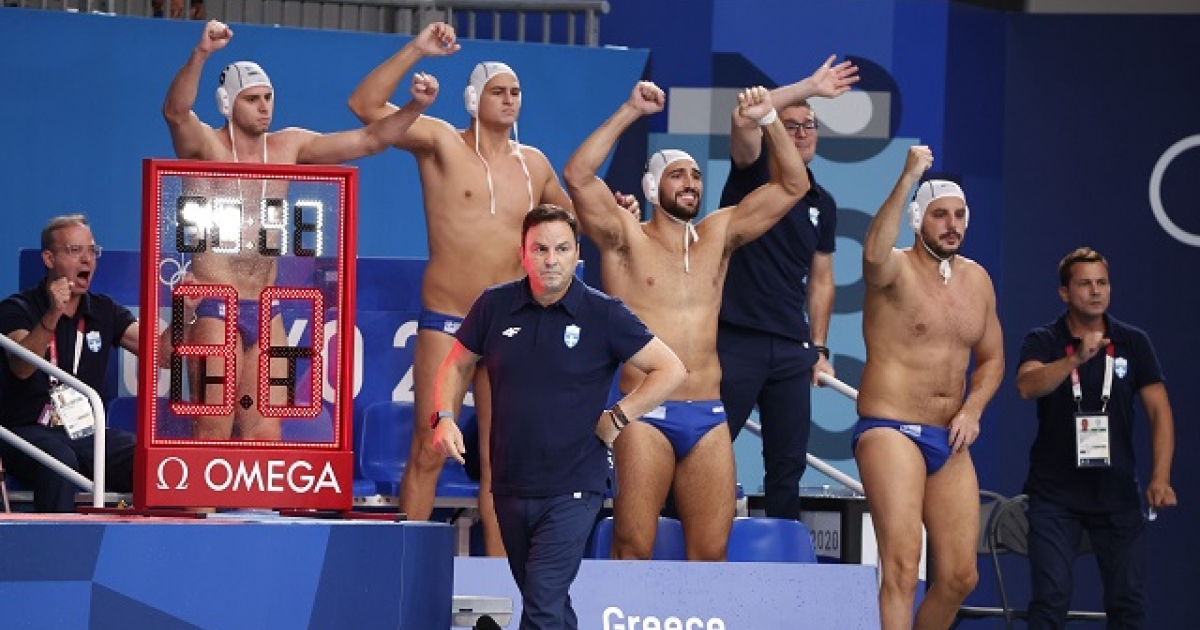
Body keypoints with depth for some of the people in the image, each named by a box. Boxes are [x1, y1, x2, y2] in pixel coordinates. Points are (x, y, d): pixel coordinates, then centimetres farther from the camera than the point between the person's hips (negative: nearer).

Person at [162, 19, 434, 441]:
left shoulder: (289, 147, 9)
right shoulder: (207, 146, -6)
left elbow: (369, 140, 10)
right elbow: (175, 111, -27)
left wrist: (414, 107, -7)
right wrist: (201, 54, -44)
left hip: (265, 312, 6)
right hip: (215, 309, -6)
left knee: (265, 436, 4)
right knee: (214, 434, -8)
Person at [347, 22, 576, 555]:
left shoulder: (534, 164, 12)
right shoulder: (442, 143, -2)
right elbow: (365, 105, -12)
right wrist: (416, 50, -17)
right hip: (446, 323, -4)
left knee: (501, 460, 5)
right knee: (429, 451, -6)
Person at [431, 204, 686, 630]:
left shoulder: (603, 315, -7)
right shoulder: (495, 306, 2)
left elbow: (671, 370, -5)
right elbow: (457, 365, 15)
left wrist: (616, 418, -8)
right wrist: (444, 417, -2)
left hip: (572, 489, -4)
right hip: (510, 487, 5)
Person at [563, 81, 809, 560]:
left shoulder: (718, 236, 15)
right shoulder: (626, 238, 3)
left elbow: (792, 185, 14)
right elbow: (577, 176, -13)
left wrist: (769, 121, 1)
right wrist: (631, 112, -14)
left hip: (709, 416, 4)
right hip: (646, 415, -4)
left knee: (711, 552, 2)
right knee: (634, 547, -9)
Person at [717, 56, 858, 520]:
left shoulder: (822, 204, 15)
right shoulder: (754, 174, 0)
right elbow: (743, 119, -20)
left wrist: (819, 347, 11)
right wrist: (809, 87, -19)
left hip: (792, 348, 5)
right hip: (736, 339, -5)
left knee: (788, 463, 7)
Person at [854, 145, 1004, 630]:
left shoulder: (977, 280, 12)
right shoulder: (896, 269, -8)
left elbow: (991, 359, 20)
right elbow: (873, 254, -34)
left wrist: (972, 410, 1)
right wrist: (908, 180, -39)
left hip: (949, 443, 7)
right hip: (890, 431, -7)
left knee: (959, 576, 8)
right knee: (902, 563, -19)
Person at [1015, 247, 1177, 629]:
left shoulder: (1133, 343, 5)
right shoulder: (1043, 341, 0)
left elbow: (1159, 411, 1)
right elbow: (1027, 386, -20)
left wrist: (1160, 479, -11)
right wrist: (1076, 358, -35)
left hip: (1117, 493, 2)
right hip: (1055, 493, -2)